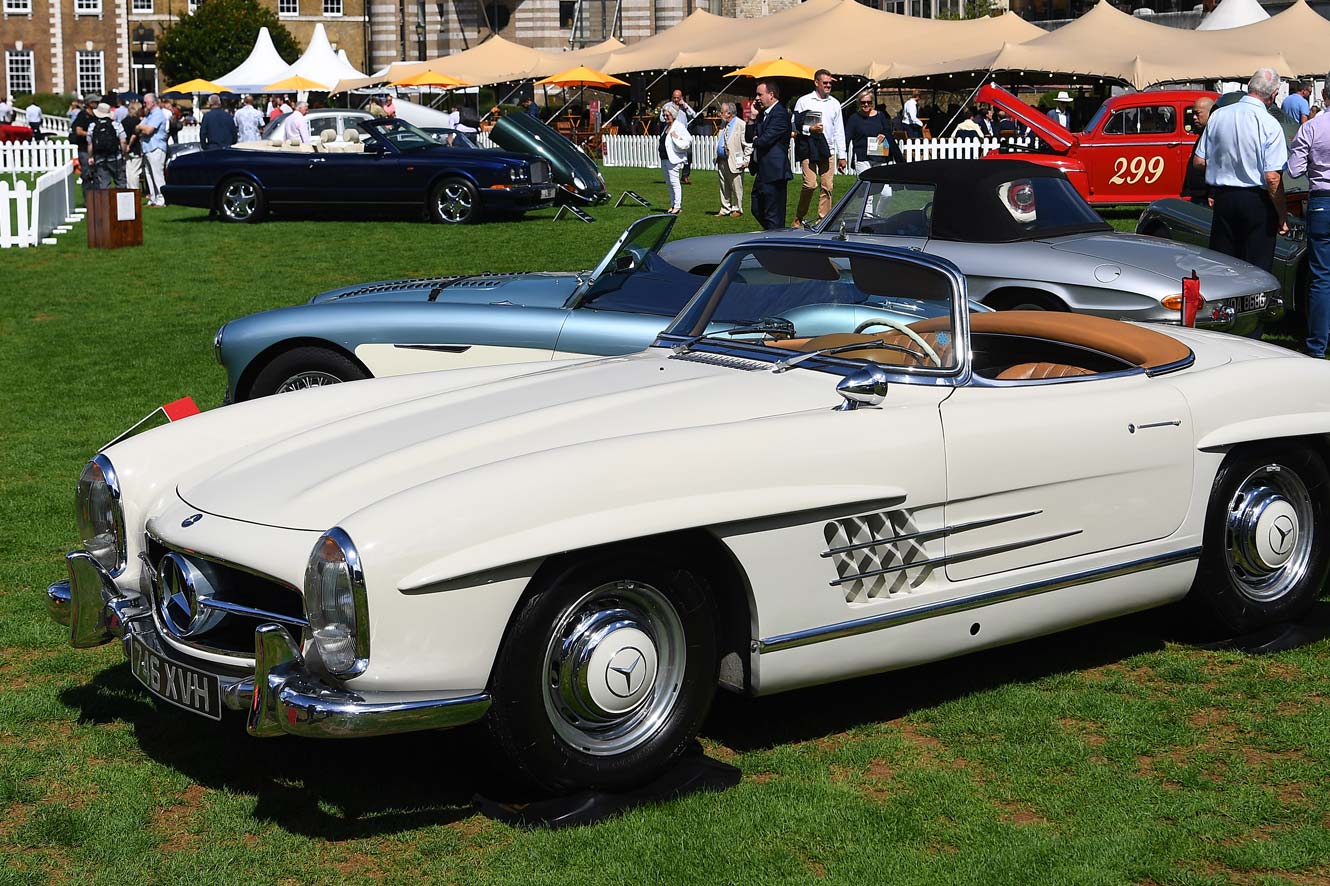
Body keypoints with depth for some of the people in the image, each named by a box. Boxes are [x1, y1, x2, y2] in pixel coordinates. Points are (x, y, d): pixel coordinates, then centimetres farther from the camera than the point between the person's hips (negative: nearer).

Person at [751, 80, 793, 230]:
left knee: (773, 217, -5)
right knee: (757, 211, 14)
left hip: (774, 173, -10)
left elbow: (765, 140, -22)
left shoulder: (780, 114, -15)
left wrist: (756, 141, -1)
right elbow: (752, 137, 19)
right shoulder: (764, 114, 17)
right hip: (762, 173, 10)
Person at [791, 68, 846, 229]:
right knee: (810, 184, -13)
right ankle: (798, 219, 1)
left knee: (827, 186, -1)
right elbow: (795, 125, 4)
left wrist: (841, 155, 12)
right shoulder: (804, 101, 4)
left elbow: (839, 130, 16)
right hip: (808, 149, -4)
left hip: (828, 150, 4)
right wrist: (810, 129, -14)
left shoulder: (834, 103, 15)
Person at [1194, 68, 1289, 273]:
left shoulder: (1218, 116, 1)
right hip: (1257, 202, -4)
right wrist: (1281, 217, -7)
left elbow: (1199, 161, 7)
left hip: (1223, 197, 4)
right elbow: (1272, 178, -16)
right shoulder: (1270, 125, -12)